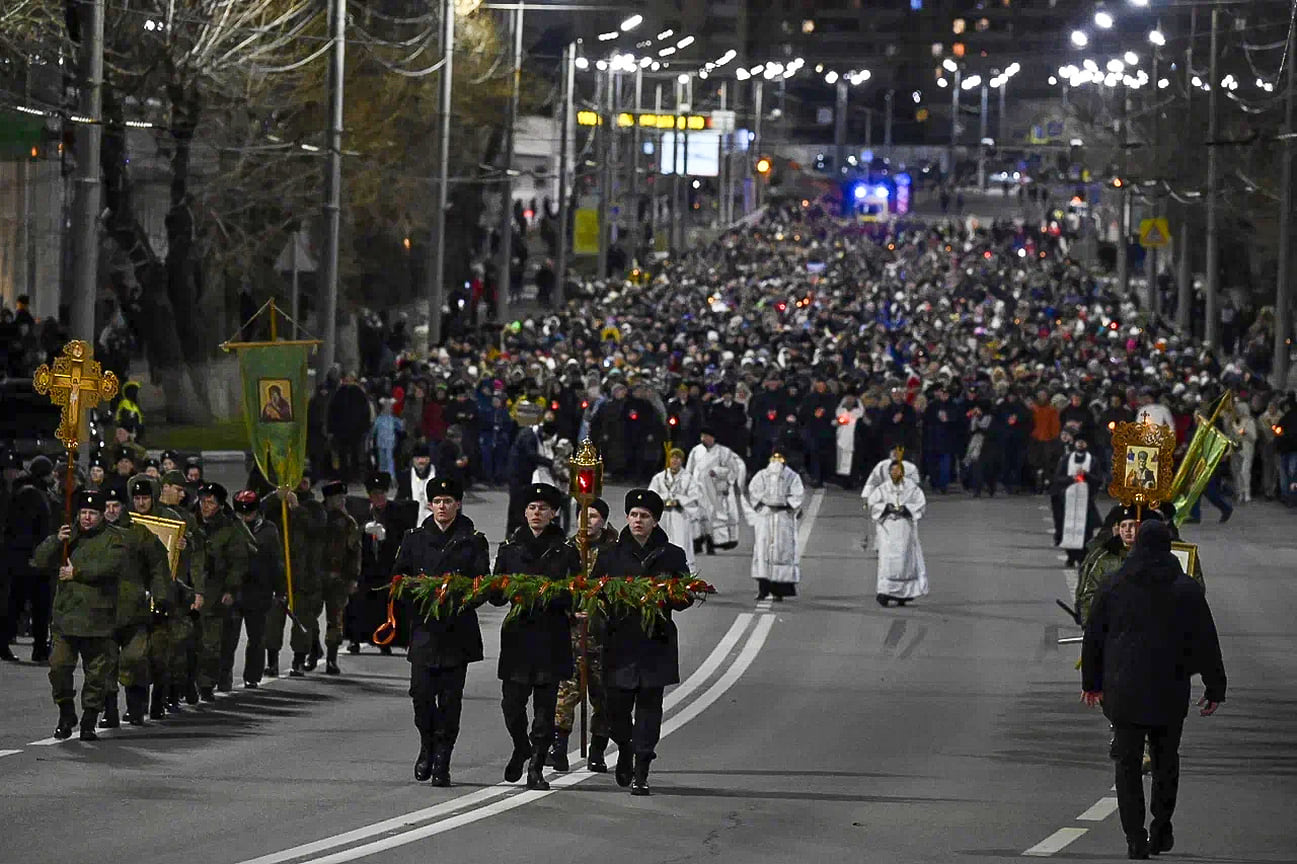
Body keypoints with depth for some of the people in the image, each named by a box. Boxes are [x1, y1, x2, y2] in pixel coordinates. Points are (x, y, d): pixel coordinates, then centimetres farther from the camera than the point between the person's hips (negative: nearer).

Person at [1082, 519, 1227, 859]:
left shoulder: (1114, 587, 1)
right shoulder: (1187, 590, -2)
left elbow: (1093, 637, 8)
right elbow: (1206, 643, -1)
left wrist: (1091, 682, 19)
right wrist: (1214, 689, 6)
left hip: (1123, 691, 0)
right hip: (1170, 692, 0)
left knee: (1128, 764, 3)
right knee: (1166, 760, 17)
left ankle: (1136, 839, -5)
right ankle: (1161, 831, 18)